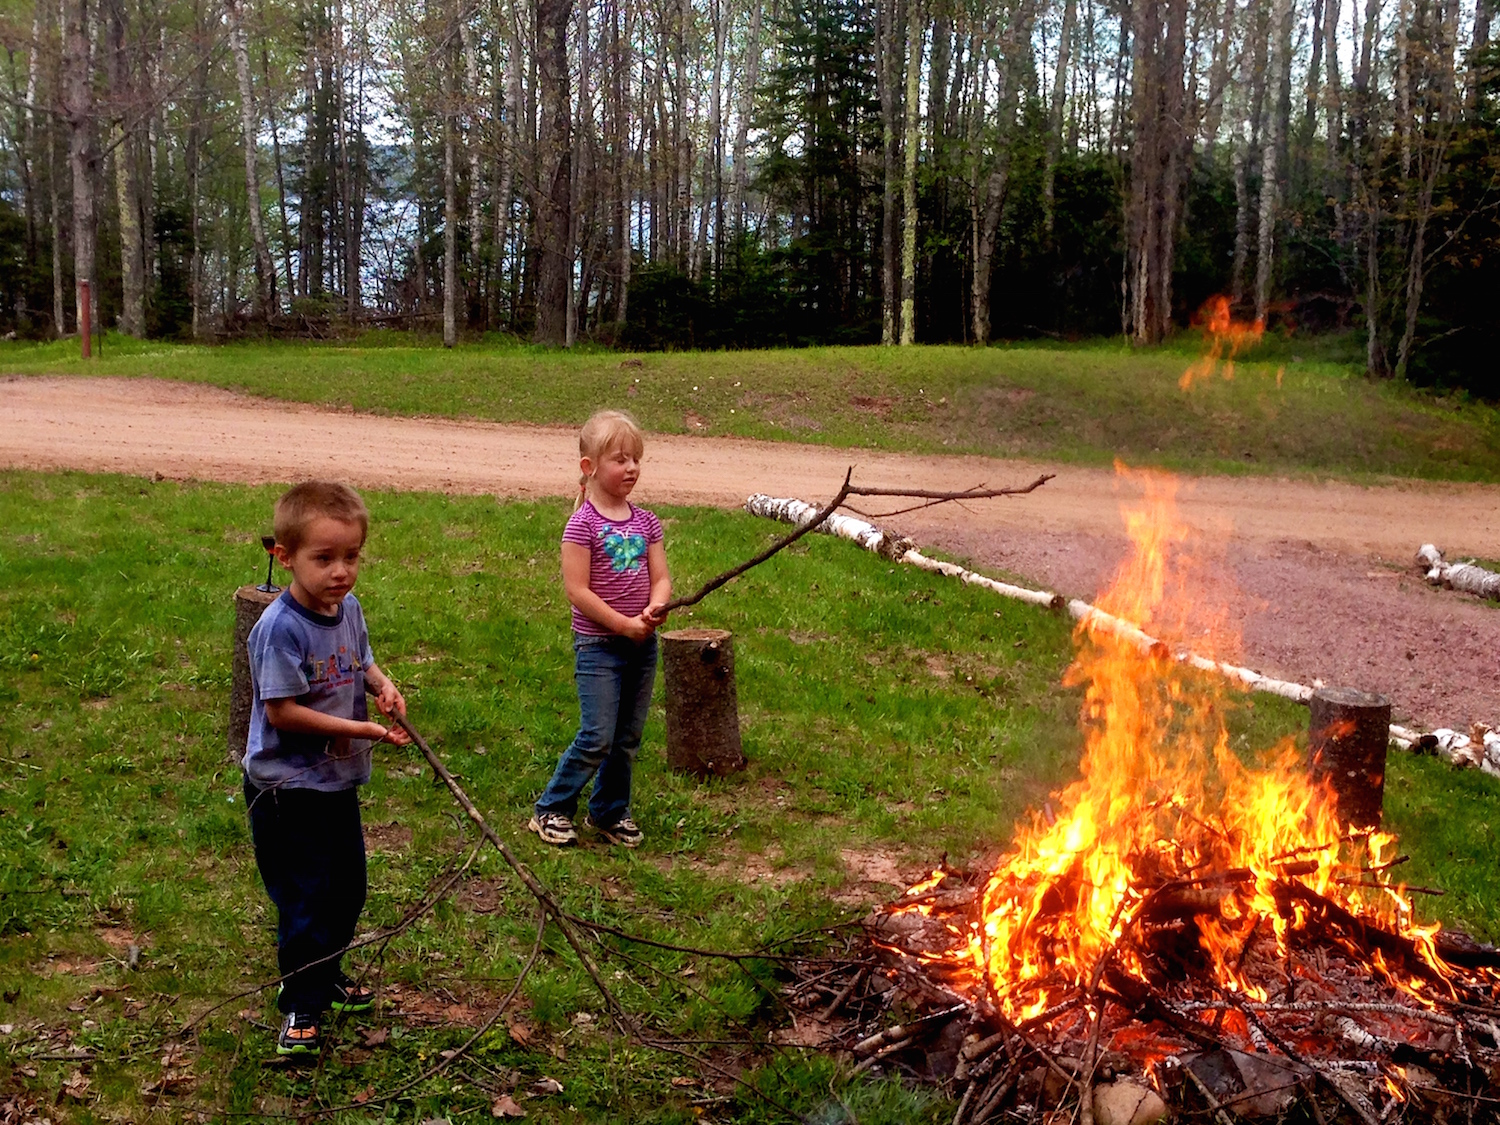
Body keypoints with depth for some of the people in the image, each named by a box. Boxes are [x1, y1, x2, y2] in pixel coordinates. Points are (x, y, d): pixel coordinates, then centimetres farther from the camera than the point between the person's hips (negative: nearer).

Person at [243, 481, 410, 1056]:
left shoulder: (349, 607, -1)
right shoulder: (281, 627, -25)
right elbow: (281, 711, -24)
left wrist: (382, 684, -6)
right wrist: (359, 730, -24)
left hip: (339, 780, 8)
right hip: (287, 788, -8)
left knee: (347, 887, 20)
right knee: (306, 898, 0)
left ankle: (326, 976, 40)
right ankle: (300, 1006, 16)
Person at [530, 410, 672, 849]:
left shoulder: (645, 522, 7)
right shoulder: (583, 524, -12)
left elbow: (660, 578, 6)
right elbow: (577, 590, -15)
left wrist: (655, 608, -17)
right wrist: (626, 625, -16)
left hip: (642, 646, 6)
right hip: (598, 644, -6)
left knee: (628, 737, 12)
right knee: (598, 736, -8)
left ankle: (609, 811, 28)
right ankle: (551, 810, 8)